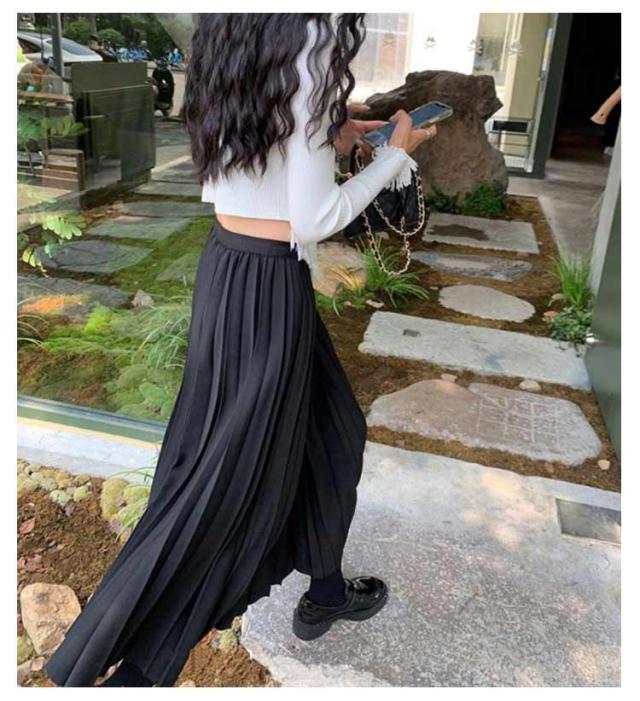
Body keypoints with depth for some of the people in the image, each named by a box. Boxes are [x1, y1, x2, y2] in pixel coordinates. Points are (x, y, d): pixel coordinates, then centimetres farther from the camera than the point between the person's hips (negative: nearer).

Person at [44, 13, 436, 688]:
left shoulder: (230, 34, 7)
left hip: (223, 264, 9)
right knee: (227, 476, 5)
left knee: (329, 427, 24)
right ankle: (113, 668, 22)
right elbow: (313, 219, -18)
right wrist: (393, 153, -4)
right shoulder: (311, 43, -18)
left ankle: (326, 592, 45)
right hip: (269, 285, -9)